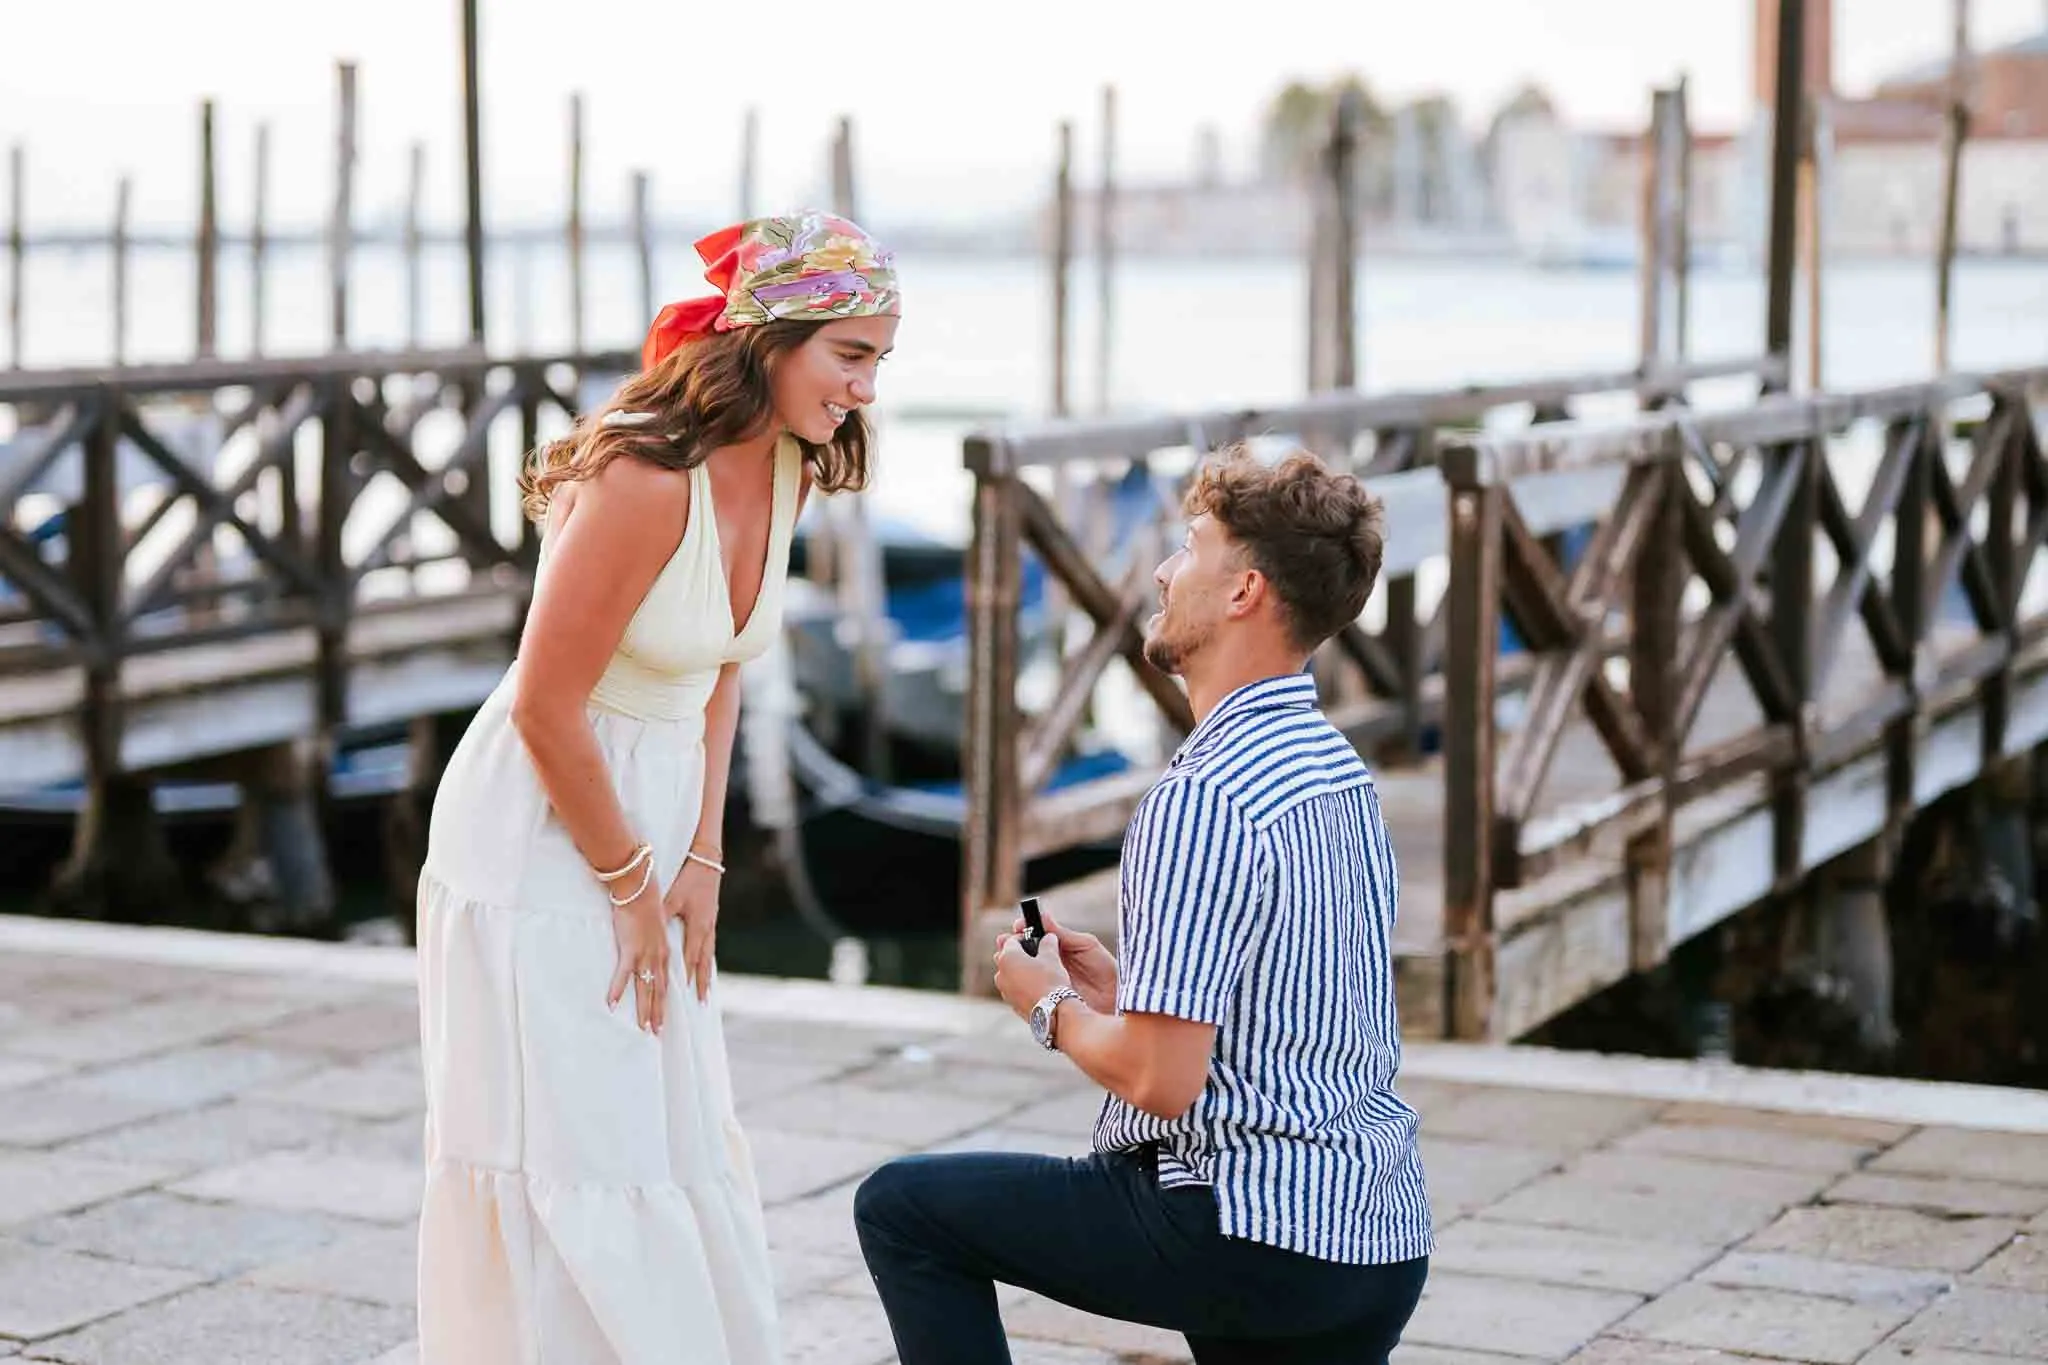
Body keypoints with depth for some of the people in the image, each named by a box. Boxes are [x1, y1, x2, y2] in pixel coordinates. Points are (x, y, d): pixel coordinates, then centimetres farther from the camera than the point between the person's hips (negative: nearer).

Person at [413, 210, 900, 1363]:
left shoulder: (787, 469, 0)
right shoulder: (644, 479, -26)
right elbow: (546, 706, -21)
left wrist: (701, 862, 4)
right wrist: (632, 887, -11)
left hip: (649, 820, 8)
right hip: (540, 839, -8)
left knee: (683, 1161, 15)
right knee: (570, 1171, -2)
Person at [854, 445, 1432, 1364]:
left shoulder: (1203, 799, -19)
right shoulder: (1338, 770, 11)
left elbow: (1158, 1078, -21)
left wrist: (1050, 1005, -2)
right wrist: (1122, 988, 11)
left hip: (1251, 1238, -9)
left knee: (901, 1207, 6)